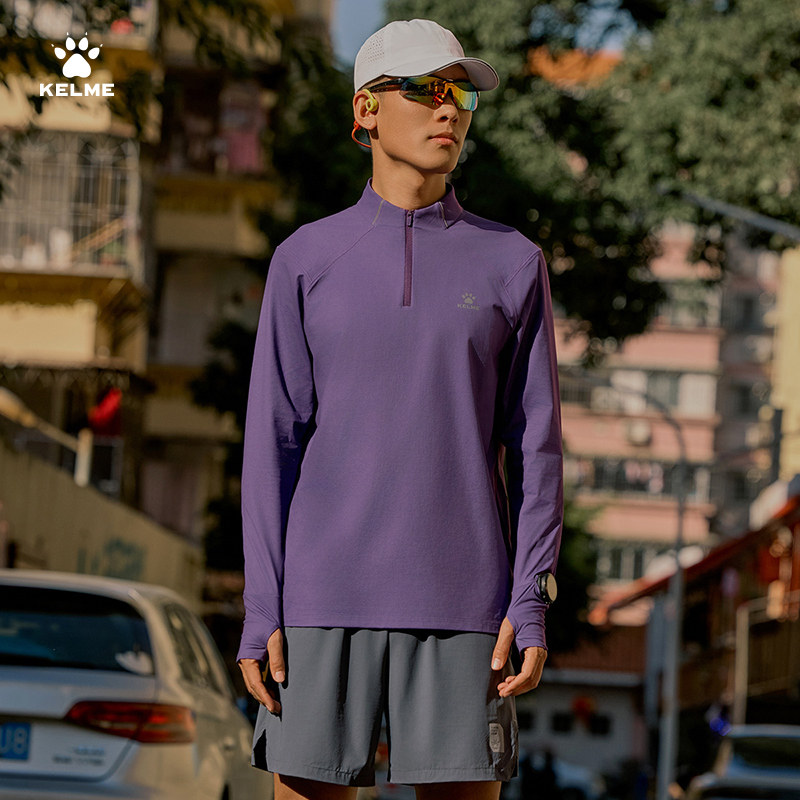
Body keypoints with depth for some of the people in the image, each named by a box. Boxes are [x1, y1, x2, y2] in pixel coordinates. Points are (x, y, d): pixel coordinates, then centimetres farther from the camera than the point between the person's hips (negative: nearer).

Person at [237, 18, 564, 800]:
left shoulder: (513, 264, 6)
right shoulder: (305, 261, 5)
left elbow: (534, 447, 5)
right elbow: (273, 443, 3)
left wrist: (531, 604, -5)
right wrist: (260, 612, -4)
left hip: (460, 605, 0)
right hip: (324, 595, 0)